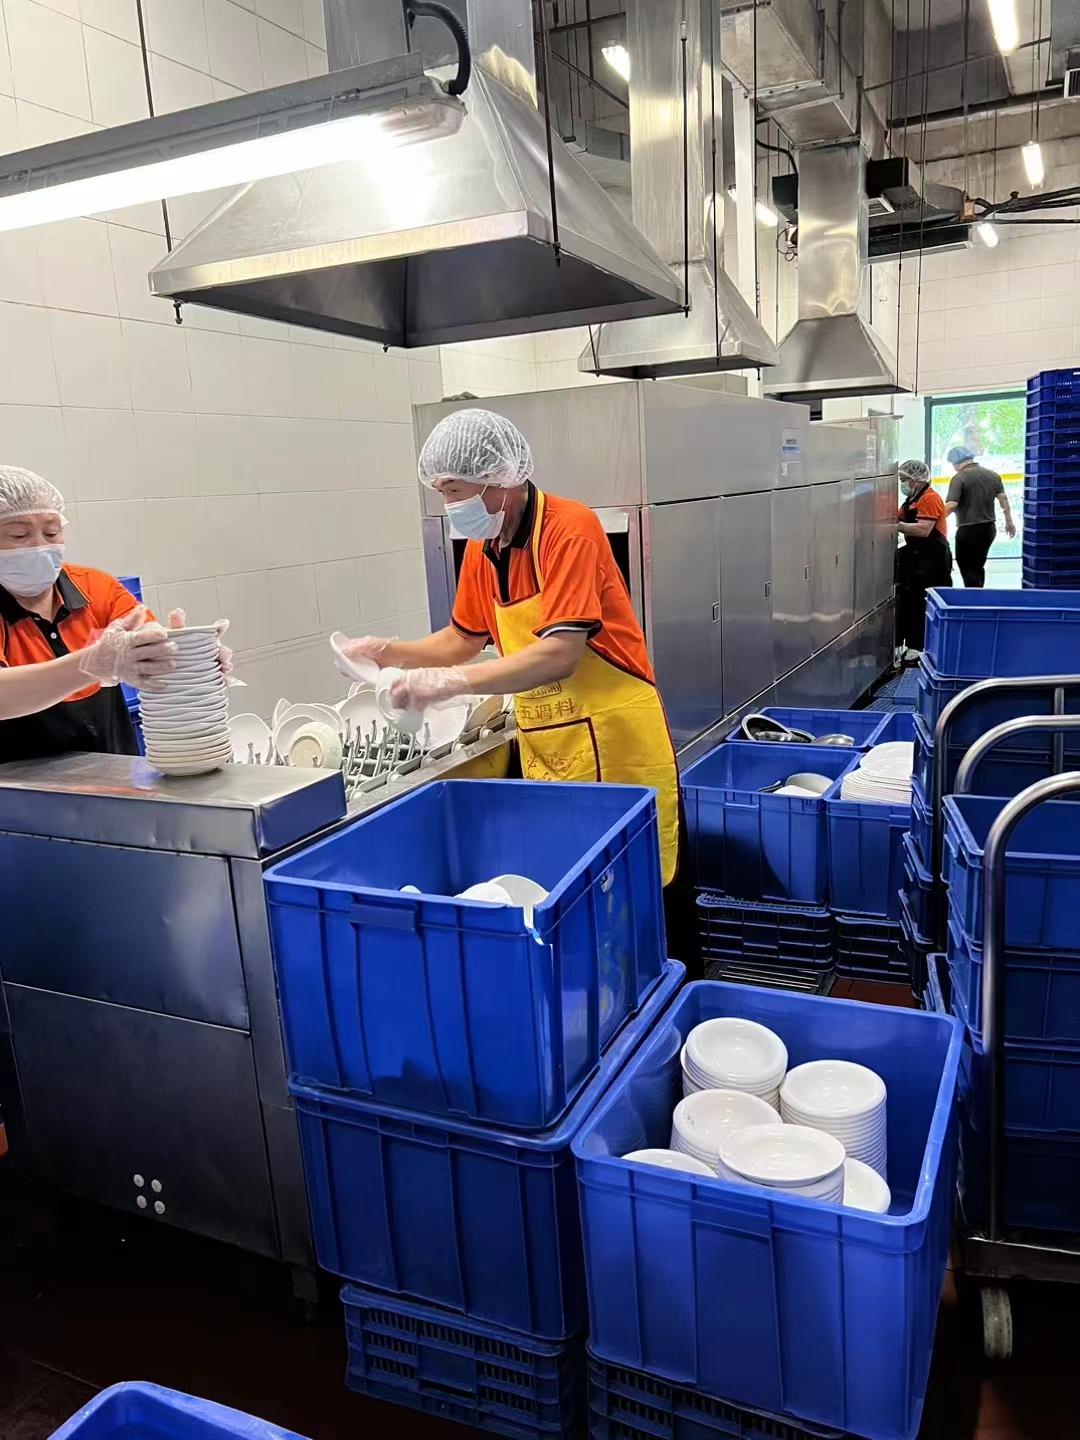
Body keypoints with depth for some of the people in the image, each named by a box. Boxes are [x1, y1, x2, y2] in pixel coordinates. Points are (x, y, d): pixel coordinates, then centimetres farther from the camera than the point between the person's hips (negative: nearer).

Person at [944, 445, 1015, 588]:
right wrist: (1009, 522, 13)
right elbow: (1003, 498, 8)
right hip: (989, 528, 7)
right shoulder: (993, 474, 8)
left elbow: (951, 505, -21)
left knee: (968, 568, 0)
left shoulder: (959, 478, -12)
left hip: (968, 530, -7)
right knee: (978, 566, 19)